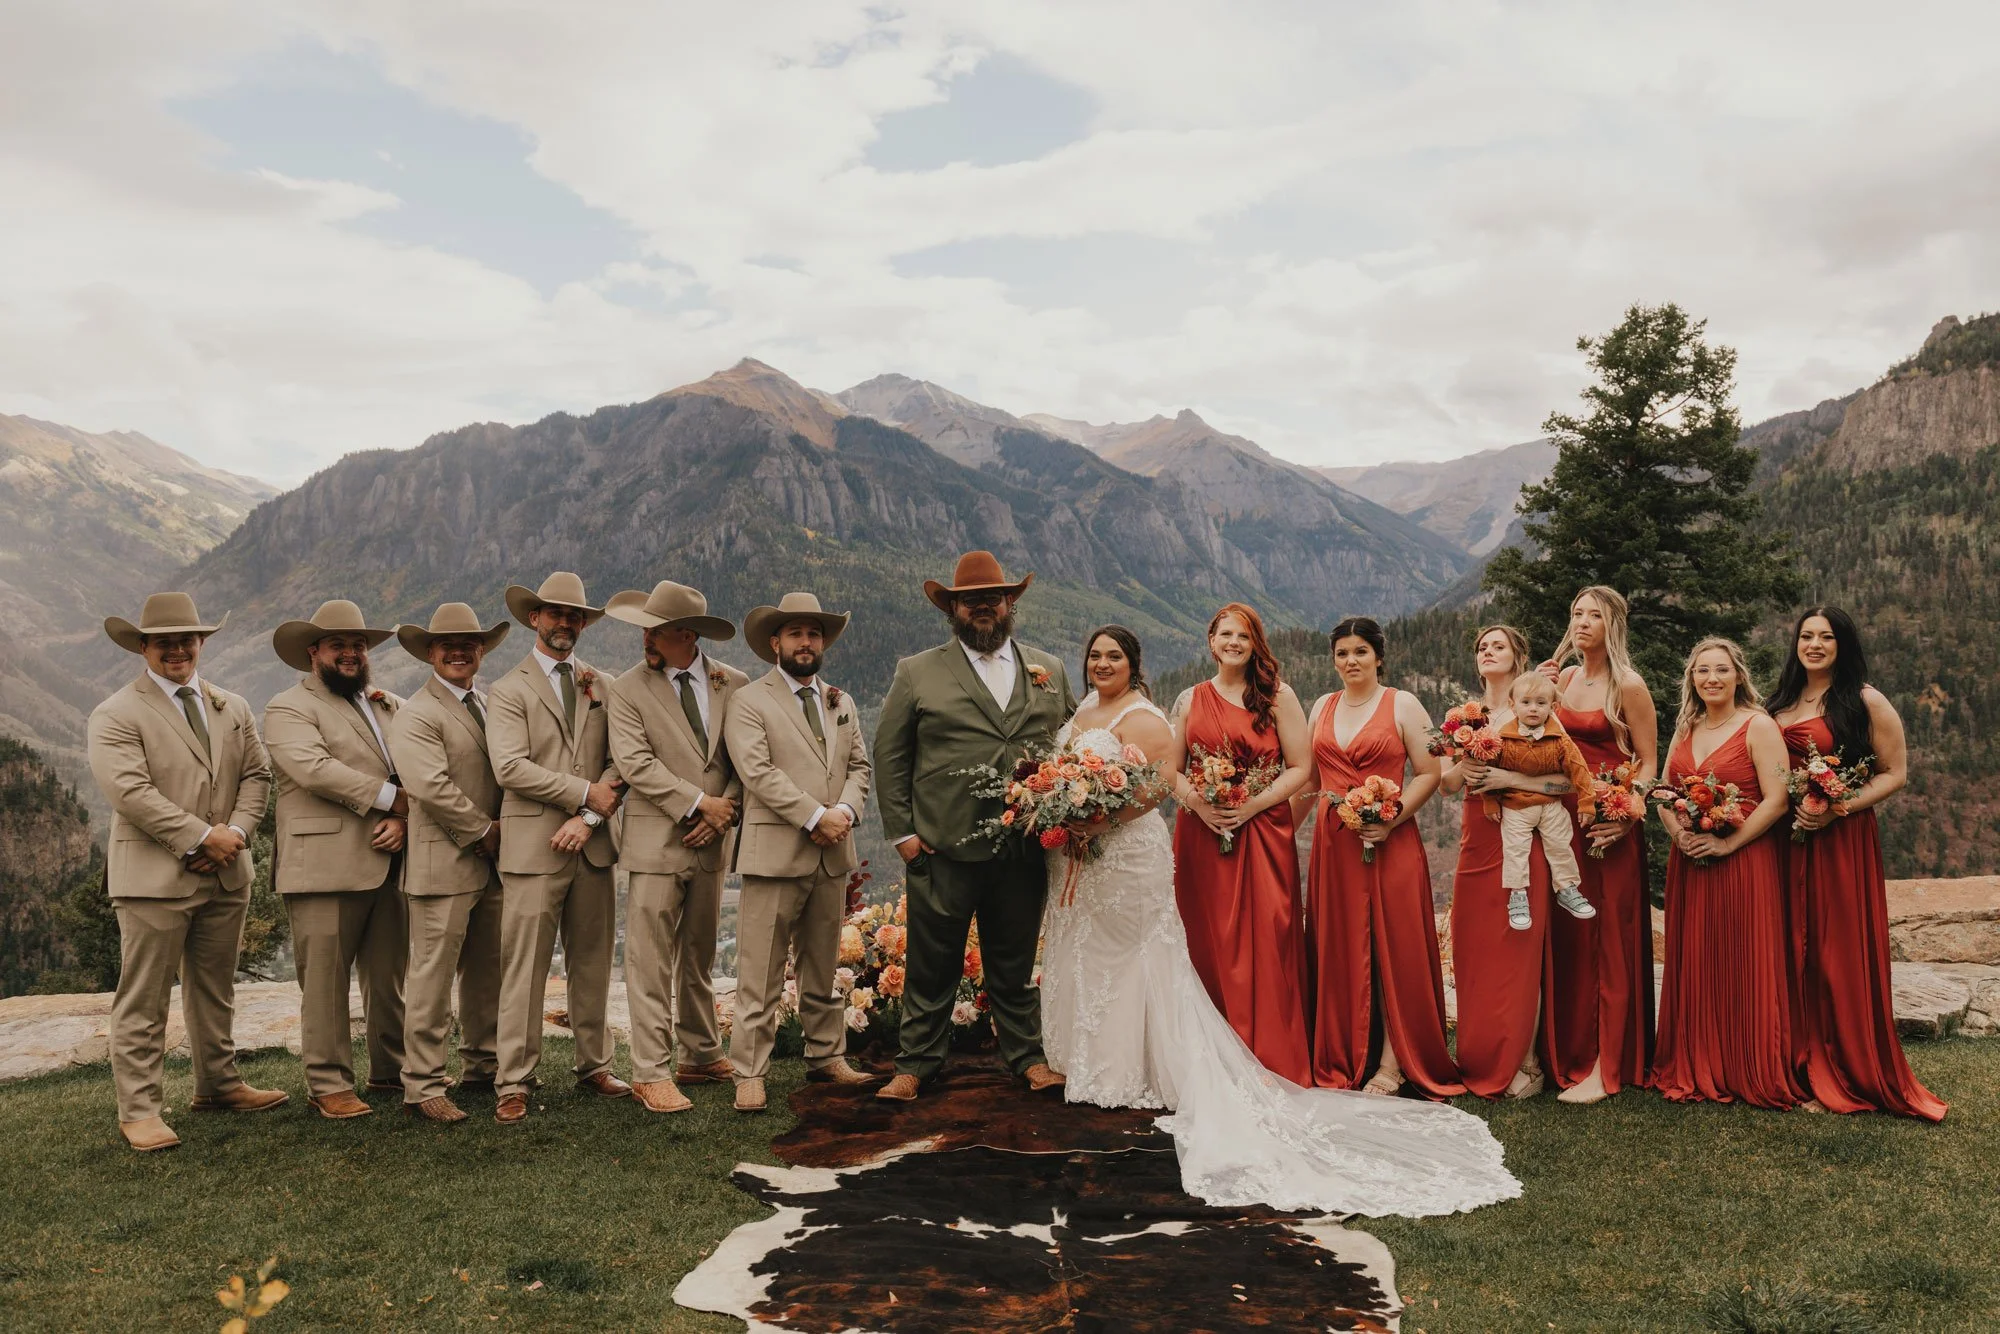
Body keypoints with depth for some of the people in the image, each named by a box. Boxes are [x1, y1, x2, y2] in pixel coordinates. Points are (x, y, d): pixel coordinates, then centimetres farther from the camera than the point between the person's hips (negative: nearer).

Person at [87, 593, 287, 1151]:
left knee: (216, 990, 17)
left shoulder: (232, 708, 14)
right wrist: (201, 838, -18)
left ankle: (218, 1085, 29)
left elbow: (256, 774, 10)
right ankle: (139, 1109, 7)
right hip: (153, 877, -6)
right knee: (144, 1000, -1)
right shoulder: (116, 715, -6)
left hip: (226, 874, 6)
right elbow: (130, 791, -17)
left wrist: (235, 831, -8)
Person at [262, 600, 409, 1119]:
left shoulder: (391, 706, 20)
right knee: (325, 978, -3)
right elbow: (314, 768, -16)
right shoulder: (288, 708, 1)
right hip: (325, 866, -6)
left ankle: (392, 1071, 23)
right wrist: (391, 798, -15)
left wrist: (403, 820, -9)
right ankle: (328, 1084, 6)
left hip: (388, 863, 6)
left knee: (390, 976, 12)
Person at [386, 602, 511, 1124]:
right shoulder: (416, 715, -10)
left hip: (493, 862, 8)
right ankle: (422, 1086, 3)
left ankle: (482, 1066, 29)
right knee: (432, 977, -3)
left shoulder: (492, 703, 15)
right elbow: (432, 786, -20)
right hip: (444, 863, -8)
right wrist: (483, 832, -12)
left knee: (487, 972, 16)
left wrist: (503, 830, 2)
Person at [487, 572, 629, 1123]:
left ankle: (595, 1067, 22)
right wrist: (585, 793, -12)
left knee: (593, 963, 11)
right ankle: (513, 1084, 3)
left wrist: (588, 818, -9)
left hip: (592, 846, 4)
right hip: (533, 847, -4)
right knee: (524, 969, -3)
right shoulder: (509, 691, 1)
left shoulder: (601, 686, 13)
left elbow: (620, 762, 4)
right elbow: (511, 767, -12)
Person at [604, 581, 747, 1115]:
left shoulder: (734, 685, 4)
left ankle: (702, 1057, 29)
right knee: (651, 963, -3)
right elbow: (634, 762, -14)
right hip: (656, 844, -3)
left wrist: (724, 811, -9)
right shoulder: (628, 690, -4)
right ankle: (651, 1074, 4)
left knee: (699, 958, 16)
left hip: (712, 845, 4)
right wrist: (697, 803, -17)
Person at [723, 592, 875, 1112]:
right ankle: (750, 1074, 2)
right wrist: (815, 816, -16)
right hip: (775, 853, -6)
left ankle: (827, 1057, 26)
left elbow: (860, 766, 14)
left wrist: (845, 811, -6)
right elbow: (758, 771, -13)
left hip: (833, 855, 6)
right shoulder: (749, 702, -2)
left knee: (824, 968, 15)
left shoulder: (841, 703, 18)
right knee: (761, 976, -4)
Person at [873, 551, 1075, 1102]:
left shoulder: (1050, 670, 12)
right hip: (942, 849, -2)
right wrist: (901, 831, -4)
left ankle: (1028, 1058, 27)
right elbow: (888, 756, 3)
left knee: (1016, 964, 14)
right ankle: (915, 1064, 18)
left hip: (1025, 850, 2)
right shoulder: (916, 673, 3)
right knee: (931, 967, 6)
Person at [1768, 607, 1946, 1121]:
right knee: (1795, 952, 7)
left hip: (1842, 842, -5)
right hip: (1788, 842, 5)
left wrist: (1839, 809, -16)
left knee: (1840, 954, -4)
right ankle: (1803, 1065, 16)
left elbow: (1894, 773, -4)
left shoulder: (1865, 702, -3)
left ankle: (1851, 1075, 6)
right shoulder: (1781, 704, 13)